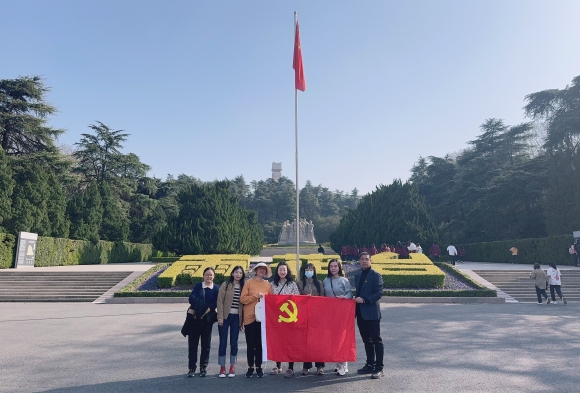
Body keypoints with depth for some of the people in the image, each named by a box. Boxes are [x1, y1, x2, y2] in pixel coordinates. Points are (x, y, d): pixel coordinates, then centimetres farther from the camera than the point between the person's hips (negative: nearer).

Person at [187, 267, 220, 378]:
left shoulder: (216, 288, 1)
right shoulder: (198, 286, 4)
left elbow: (215, 303, -9)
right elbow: (192, 298, -9)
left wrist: (206, 310, -20)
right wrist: (204, 306, -18)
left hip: (207, 319, 0)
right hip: (195, 318, 0)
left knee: (206, 344, 7)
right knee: (193, 343, 2)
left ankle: (203, 367, 19)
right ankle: (192, 367, 13)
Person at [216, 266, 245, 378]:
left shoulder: (243, 287, 6)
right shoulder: (225, 285, -1)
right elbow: (220, 301, -4)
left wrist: (243, 320, 3)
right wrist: (220, 317, -10)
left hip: (236, 317, 2)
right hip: (225, 316, -2)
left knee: (234, 343, 7)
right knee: (223, 343, 2)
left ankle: (232, 367, 19)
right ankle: (222, 368, 14)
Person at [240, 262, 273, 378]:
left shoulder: (267, 284, 7)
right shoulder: (249, 282, 0)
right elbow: (242, 299, -5)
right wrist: (255, 296, -14)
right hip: (250, 317, -2)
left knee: (260, 343, 7)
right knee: (250, 344, 5)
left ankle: (258, 367, 19)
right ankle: (250, 367, 18)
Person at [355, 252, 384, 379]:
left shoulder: (376, 276, -7)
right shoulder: (357, 276, 14)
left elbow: (379, 293, -15)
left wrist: (364, 300, -22)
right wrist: (356, 299, 6)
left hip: (372, 313, -7)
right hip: (361, 313, 7)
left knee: (376, 340, -2)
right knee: (367, 340, 15)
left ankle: (379, 368, 4)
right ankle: (370, 365, 25)